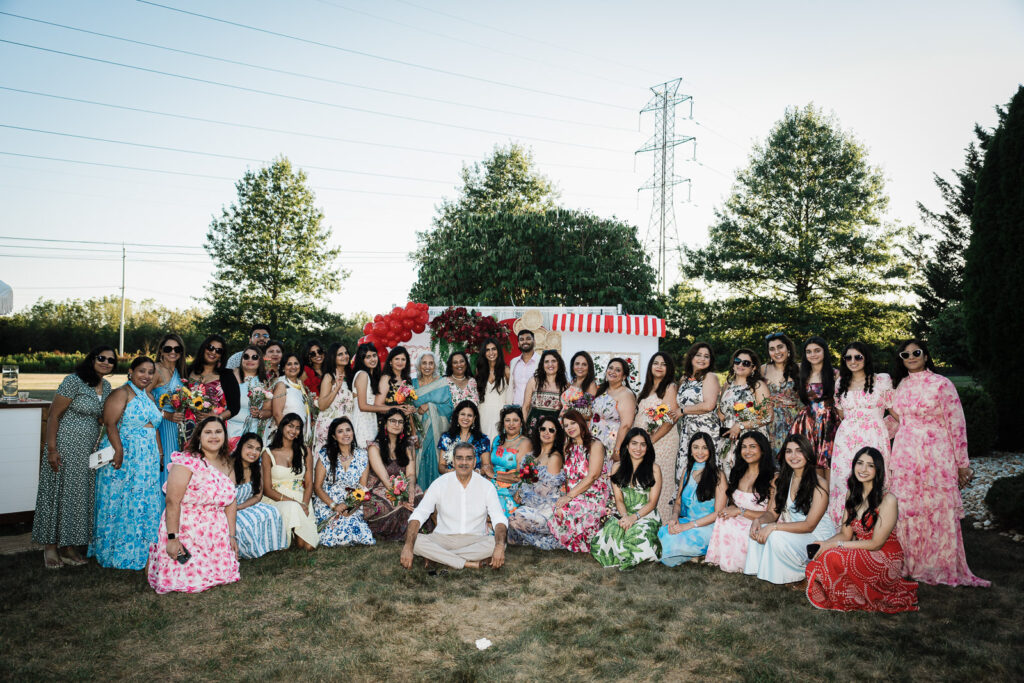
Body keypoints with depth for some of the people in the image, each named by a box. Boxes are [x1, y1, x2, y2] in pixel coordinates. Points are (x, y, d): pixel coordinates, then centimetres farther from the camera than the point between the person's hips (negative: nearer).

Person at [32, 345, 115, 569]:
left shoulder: (106, 386, 8)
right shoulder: (74, 381, -12)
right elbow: (53, 415, -13)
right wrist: (51, 449, -17)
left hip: (89, 450, 7)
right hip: (65, 447, -7)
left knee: (81, 496, 10)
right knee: (58, 494, 2)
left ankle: (69, 546, 20)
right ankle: (51, 547, 14)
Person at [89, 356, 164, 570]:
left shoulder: (149, 396, 17)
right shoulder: (122, 393, -7)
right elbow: (110, 423, -16)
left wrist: (159, 453, 16)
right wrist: (119, 450, -24)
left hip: (147, 459, 8)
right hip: (124, 456, -8)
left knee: (145, 503, 9)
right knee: (120, 502, -1)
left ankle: (139, 549, 19)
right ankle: (115, 551, 10)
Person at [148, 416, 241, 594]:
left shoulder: (226, 465, 7)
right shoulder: (187, 461, -14)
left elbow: (230, 502, 9)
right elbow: (172, 501, -19)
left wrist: (232, 536, 6)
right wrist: (172, 538, -22)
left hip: (215, 532, 6)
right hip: (185, 530, -6)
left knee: (224, 573, -3)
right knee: (192, 581, -10)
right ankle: (155, 556, 19)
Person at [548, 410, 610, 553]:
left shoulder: (595, 445, -2)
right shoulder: (568, 448, 19)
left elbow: (592, 477, -12)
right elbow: (568, 477, 15)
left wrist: (570, 496, -17)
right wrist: (565, 496, -6)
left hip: (593, 497, -5)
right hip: (572, 497, 5)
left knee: (563, 512, -32)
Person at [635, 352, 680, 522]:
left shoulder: (670, 387, -3)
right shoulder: (647, 388, 19)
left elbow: (671, 419, -12)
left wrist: (652, 440, -16)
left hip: (662, 440, -7)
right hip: (642, 441, 7)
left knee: (658, 481, -7)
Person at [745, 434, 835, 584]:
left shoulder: (819, 484, -16)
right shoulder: (784, 480, 7)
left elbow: (809, 525, -19)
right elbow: (773, 512, 7)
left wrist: (774, 526, -26)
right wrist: (758, 520, -17)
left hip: (817, 537, -6)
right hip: (792, 531, 6)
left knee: (775, 536, -30)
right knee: (759, 530, -18)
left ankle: (803, 572, -7)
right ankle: (758, 570, -7)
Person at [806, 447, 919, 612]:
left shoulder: (887, 500, -16)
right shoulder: (852, 493, 7)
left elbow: (876, 543, -16)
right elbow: (846, 534, 6)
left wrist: (835, 545, -18)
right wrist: (825, 543, -15)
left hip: (885, 560, -6)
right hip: (860, 554, 6)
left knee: (832, 557, -28)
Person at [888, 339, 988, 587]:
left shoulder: (942, 384, -7)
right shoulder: (902, 385, 10)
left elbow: (956, 424, -6)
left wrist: (962, 463, -7)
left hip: (935, 457, -5)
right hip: (904, 456, 5)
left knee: (938, 511, 0)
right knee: (906, 510, 7)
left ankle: (941, 567, 15)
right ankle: (912, 564, 21)